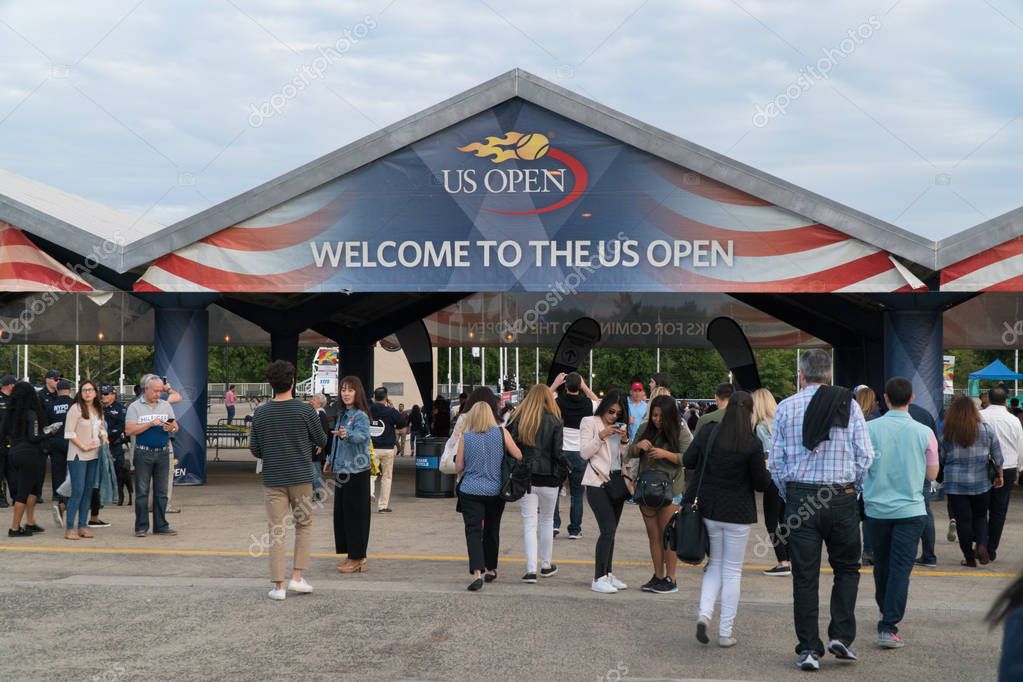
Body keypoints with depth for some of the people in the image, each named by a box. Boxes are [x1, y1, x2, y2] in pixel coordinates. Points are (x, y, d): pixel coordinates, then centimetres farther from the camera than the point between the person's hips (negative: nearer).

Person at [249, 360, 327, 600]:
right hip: (301, 478, -1)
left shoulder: (260, 413, -2)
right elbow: (321, 441, 3)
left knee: (276, 530, 4)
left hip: (272, 479, 1)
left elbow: (255, 449, 3)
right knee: (303, 525, 15)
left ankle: (278, 585, 3)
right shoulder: (305, 411, -8)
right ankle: (297, 576, 10)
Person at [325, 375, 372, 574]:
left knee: (355, 513, -4)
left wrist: (347, 434, -51)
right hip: (341, 470, 9)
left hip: (356, 472, -9)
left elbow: (362, 435, -33)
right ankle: (351, 555, 20)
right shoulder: (342, 414, 13)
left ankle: (358, 558, 3)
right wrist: (331, 460, 27)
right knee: (341, 512, 11)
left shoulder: (360, 416, -13)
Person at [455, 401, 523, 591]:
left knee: (473, 531, -6)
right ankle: (490, 570, 31)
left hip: (471, 491, -2)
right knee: (492, 531, 17)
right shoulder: (501, 433, -3)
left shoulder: (465, 437, -4)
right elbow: (518, 456, -3)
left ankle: (477, 573, -23)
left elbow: (458, 468, 0)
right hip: (495, 491, 2)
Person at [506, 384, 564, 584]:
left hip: (524, 479, 1)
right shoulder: (554, 421, -6)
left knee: (529, 523, 3)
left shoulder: (517, 419, -2)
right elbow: (558, 453, -9)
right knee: (547, 521, 16)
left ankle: (530, 569, -6)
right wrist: (564, 470, 7)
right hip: (548, 478, -1)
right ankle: (546, 565, 26)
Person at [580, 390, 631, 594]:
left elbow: (627, 457, 13)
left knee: (610, 531, 8)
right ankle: (598, 579, -12)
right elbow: (584, 453, -8)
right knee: (608, 529, -15)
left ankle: (608, 574, 15)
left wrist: (624, 440, -5)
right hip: (598, 483, -6)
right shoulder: (590, 422, 1)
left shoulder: (621, 427, 17)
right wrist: (601, 436, -18)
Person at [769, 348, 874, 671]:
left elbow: (776, 460, 1)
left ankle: (808, 649, 5)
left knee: (805, 577, 5)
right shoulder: (849, 405, 1)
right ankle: (841, 635, 7)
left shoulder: (786, 407, 2)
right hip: (842, 498, 0)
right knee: (847, 569, 17)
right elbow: (865, 455, -2)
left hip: (799, 497, 0)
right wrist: (854, 490, 12)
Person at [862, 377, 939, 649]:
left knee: (881, 564, 19)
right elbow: (932, 474, 3)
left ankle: (886, 614, 36)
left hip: (876, 508, 2)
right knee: (901, 568, -2)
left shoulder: (869, 429, -6)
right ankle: (889, 626, -10)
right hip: (910, 509, -2)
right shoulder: (924, 433, -5)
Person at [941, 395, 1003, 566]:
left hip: (955, 484, -1)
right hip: (981, 483, 1)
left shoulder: (947, 433, -7)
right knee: (980, 516, 18)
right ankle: (981, 545, -4)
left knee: (963, 520, 6)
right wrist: (999, 475, 17)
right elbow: (998, 456, 2)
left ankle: (969, 558, 9)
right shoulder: (986, 429, -4)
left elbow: (941, 458, 1)